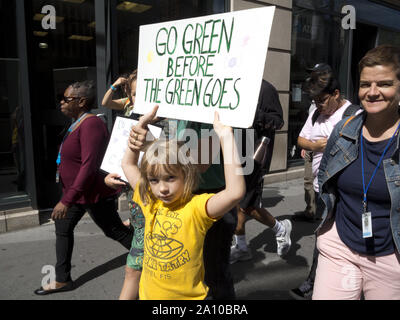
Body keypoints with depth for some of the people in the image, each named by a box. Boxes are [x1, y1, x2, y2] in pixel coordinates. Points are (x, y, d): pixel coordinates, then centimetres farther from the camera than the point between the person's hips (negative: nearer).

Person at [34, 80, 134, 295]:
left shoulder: (91, 124, -24)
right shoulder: (77, 123, 8)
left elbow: (89, 166, -31)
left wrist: (67, 200, -30)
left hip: (93, 194, -10)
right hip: (75, 192, 10)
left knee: (116, 231, 3)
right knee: (62, 229, 16)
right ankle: (62, 280, 31)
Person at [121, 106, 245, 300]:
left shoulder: (196, 207, -20)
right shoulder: (150, 203, -4)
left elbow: (235, 192, -38)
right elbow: (128, 164, 8)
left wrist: (226, 138, -36)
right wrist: (140, 125, 2)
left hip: (188, 295, -4)